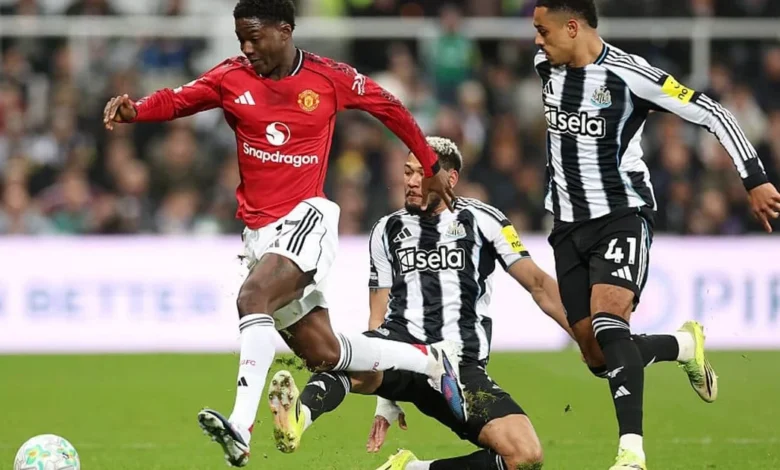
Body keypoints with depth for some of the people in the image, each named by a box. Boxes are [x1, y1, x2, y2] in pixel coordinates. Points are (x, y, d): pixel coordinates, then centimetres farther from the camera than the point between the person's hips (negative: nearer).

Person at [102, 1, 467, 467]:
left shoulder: (331, 78, -2)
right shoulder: (231, 77, 4)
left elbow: (390, 107, 12)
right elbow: (177, 100, -2)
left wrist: (432, 166, 20)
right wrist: (134, 110, -24)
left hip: (307, 217, -5)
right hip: (259, 231, 5)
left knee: (253, 298, -32)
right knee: (322, 353, 9)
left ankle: (241, 428, -42)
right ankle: (430, 361, 32)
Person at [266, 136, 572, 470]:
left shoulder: (480, 220, 9)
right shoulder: (388, 230, 16)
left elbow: (539, 285, 9)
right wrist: (386, 398, 13)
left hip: (463, 364, 0)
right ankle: (299, 417, -67)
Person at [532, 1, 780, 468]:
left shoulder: (628, 75, -17)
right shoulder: (546, 66, 2)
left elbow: (711, 113, -14)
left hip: (623, 215, -7)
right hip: (569, 224, 7)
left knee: (607, 320, -30)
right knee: (598, 357, 4)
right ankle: (683, 346, 34)